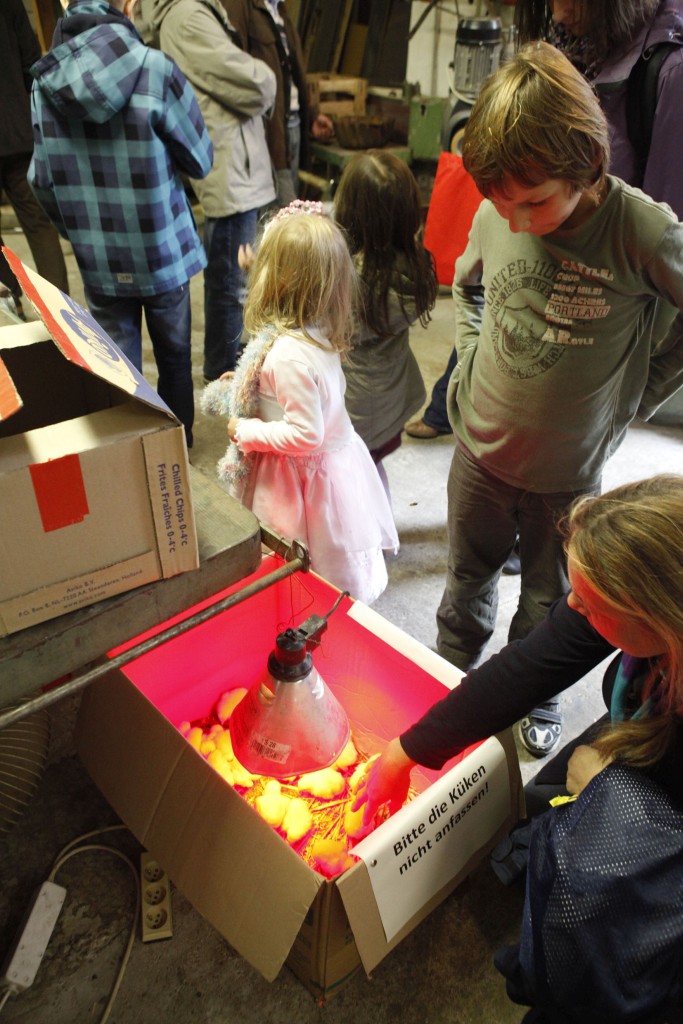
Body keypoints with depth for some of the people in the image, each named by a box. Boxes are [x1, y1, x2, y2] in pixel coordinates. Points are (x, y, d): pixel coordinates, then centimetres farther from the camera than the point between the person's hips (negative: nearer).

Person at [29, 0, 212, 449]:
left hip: (97, 260, 3)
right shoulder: (153, 68, -15)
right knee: (174, 357, 17)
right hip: (162, 252, -2)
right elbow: (200, 159, -5)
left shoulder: (45, 79, -2)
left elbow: (41, 179, 3)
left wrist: (80, 233, 18)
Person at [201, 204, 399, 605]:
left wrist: (245, 432, -15)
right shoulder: (320, 331, -3)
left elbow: (305, 435, -29)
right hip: (337, 460, 9)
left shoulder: (289, 354, -30)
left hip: (304, 481, -9)